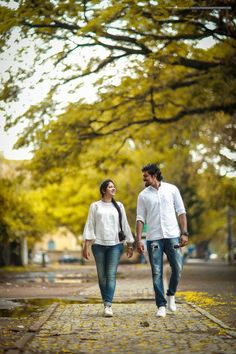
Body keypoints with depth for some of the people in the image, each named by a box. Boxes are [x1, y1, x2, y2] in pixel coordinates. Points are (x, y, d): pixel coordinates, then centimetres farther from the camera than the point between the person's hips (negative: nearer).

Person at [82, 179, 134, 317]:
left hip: (115, 244, 0)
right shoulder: (95, 206, 9)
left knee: (111, 275, -11)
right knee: (102, 276, 2)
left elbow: (125, 225, 14)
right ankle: (106, 305, 12)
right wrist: (86, 246, -3)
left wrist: (130, 245, 10)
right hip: (99, 244, 0)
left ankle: (108, 305, -17)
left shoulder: (119, 206, 13)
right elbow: (90, 226, 5)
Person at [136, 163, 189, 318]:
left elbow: (181, 212, 5)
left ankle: (171, 295, 16)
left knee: (178, 267, -8)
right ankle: (161, 305, 5)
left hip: (172, 235, 0)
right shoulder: (143, 195, 8)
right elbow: (140, 218, 5)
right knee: (157, 273, -1)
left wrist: (184, 233, -4)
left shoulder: (172, 189, 6)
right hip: (154, 238, 1)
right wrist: (139, 239, -5)